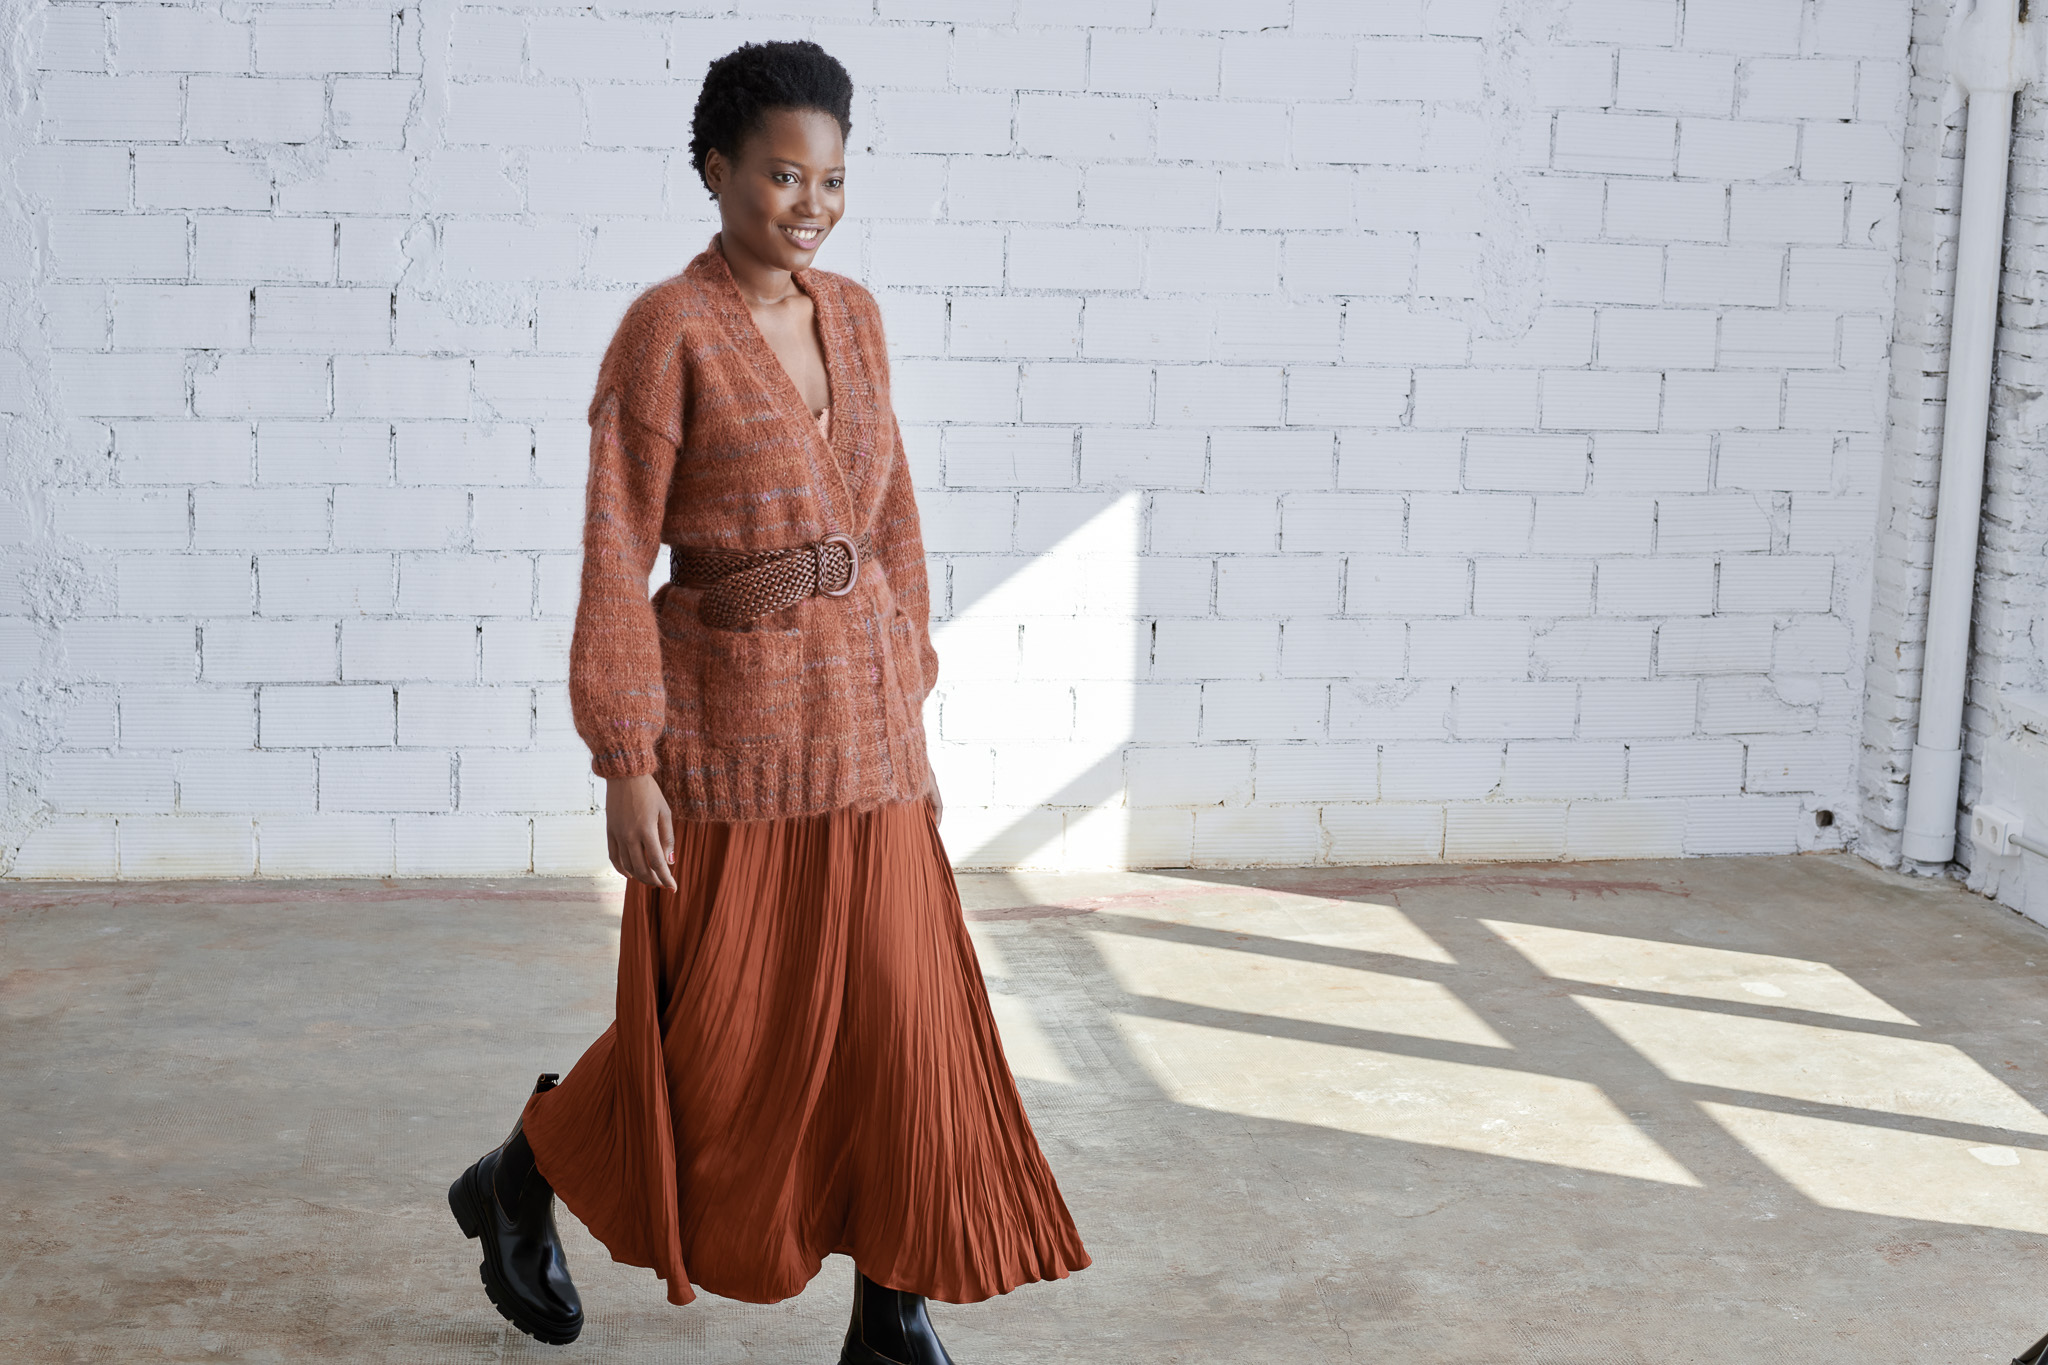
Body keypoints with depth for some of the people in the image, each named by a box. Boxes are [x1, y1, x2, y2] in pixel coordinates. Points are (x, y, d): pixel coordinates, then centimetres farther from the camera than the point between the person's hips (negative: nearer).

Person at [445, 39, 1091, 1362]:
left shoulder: (852, 315, 8)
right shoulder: (666, 330, -10)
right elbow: (617, 557, -11)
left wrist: (909, 703, 12)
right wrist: (627, 765, -14)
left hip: (862, 721, 6)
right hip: (728, 719, -5)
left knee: (900, 1012, 4)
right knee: (719, 1029, 6)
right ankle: (519, 1183, 33)